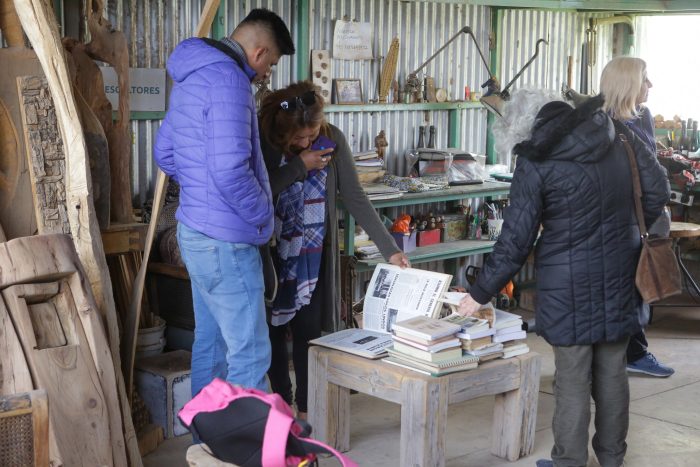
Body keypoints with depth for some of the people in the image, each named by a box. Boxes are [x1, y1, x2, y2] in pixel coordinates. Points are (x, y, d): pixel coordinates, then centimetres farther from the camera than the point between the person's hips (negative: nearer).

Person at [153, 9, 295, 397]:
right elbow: (230, 170, -27)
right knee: (249, 354, -4)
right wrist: (262, 213, -11)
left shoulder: (192, 76, 13)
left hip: (196, 232, 10)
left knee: (210, 341, 19)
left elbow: (164, 153, 23)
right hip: (225, 241, -10)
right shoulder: (226, 78, -18)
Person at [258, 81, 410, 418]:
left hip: (312, 255, 1)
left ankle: (305, 408, 15)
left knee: (309, 330, 2)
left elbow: (354, 197, -8)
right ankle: (281, 403, 22)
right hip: (271, 254, -1)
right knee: (273, 330, 6)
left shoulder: (332, 140, -8)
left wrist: (390, 249, -13)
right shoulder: (263, 139, -14)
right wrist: (299, 166, -23)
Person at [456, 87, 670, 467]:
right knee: (612, 372, 16)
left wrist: (480, 294, -3)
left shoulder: (535, 163, -13)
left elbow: (515, 242, -12)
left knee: (573, 380, 4)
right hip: (619, 277, 5)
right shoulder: (616, 132, 1)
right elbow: (657, 190, 4)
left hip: (570, 285, -5)